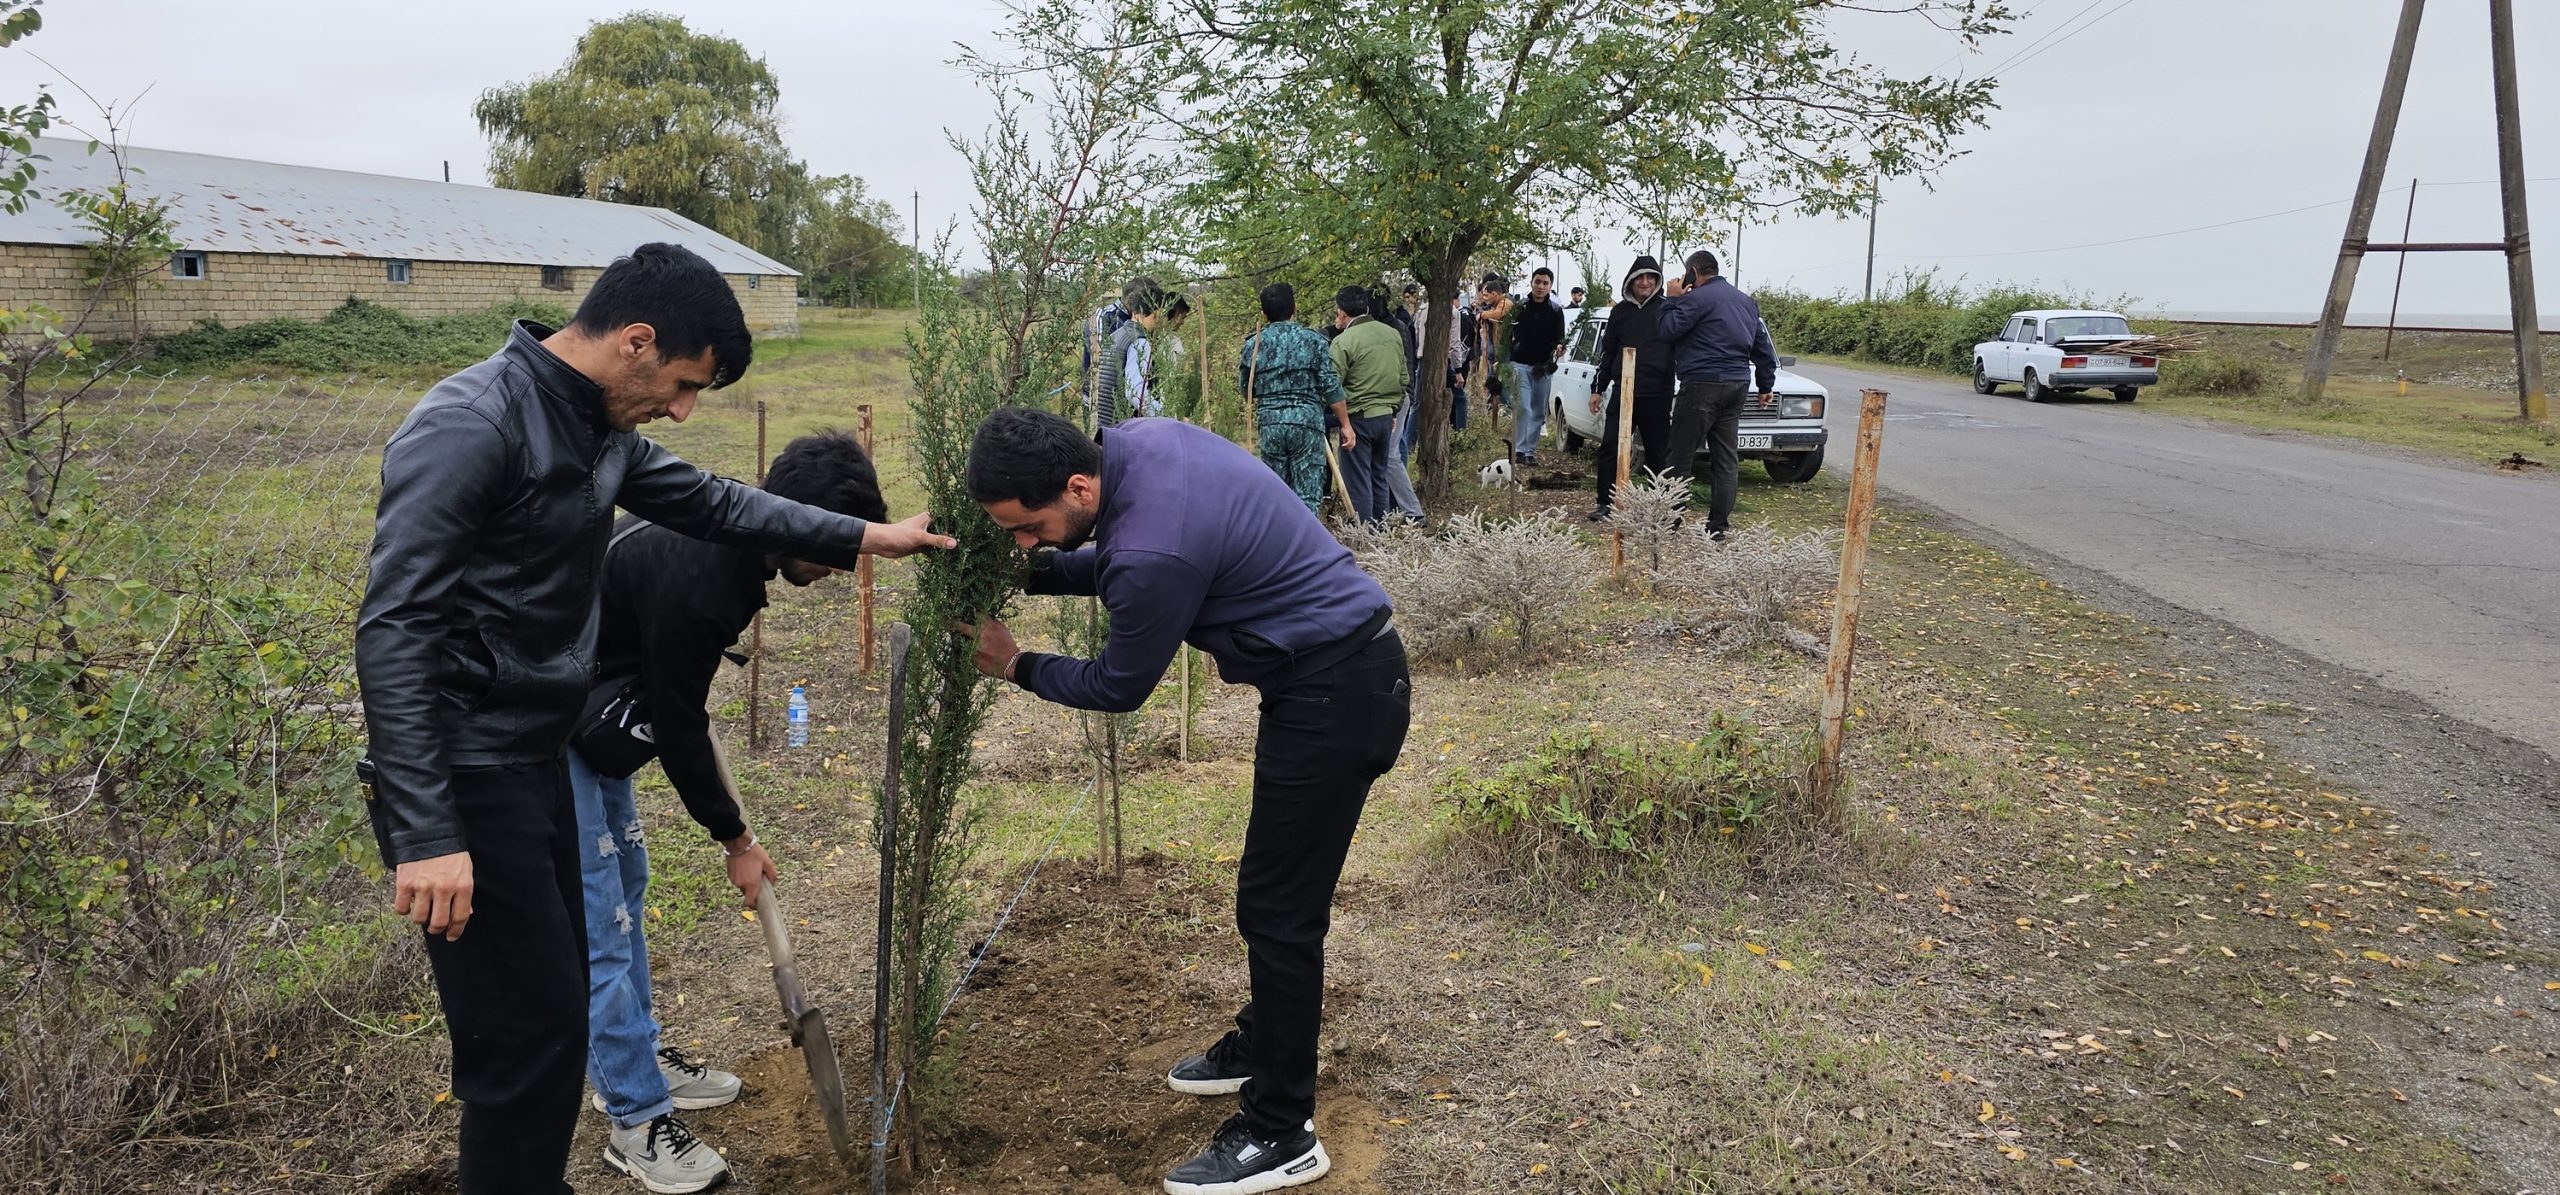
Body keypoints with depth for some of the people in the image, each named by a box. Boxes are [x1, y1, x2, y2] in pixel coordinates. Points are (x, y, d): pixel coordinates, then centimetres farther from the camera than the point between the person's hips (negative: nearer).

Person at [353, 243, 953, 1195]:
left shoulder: (598, 430, 6)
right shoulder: (468, 427, -20)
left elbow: (710, 502, 21)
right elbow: (393, 632, -25)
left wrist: (862, 536, 20)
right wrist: (425, 836, -28)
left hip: (537, 766, 9)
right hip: (465, 784, -9)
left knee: (557, 1013, 17)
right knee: (534, 1033, -3)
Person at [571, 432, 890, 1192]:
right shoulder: (694, 583, -33)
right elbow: (678, 730, -23)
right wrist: (735, 841, -11)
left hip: (592, 708, 10)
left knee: (626, 882, 18)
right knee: (598, 922, -6)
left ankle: (636, 1060, 32)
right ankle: (637, 1122, 4)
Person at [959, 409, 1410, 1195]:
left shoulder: (1153, 553, -29)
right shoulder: (1137, 441, -2)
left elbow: (1118, 688, -9)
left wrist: (1016, 667, 5)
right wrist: (1035, 574, 6)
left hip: (1336, 694, -10)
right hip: (1340, 665, 10)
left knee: (1278, 908, -2)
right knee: (1273, 888, 21)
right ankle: (1263, 1048, 39)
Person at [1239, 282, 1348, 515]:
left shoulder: (1253, 344, 5)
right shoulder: (1314, 339, -1)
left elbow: (1245, 389, 12)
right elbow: (1331, 386, -4)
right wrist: (1345, 424, 2)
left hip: (1269, 422, 2)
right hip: (1308, 419, -2)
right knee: (1307, 495, 1)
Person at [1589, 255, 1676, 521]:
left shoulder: (1666, 309, 2)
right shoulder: (1620, 311, 12)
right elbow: (1608, 352, 18)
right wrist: (1598, 388, 16)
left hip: (1657, 395, -3)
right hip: (1623, 392, 3)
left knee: (1658, 453, 5)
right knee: (1610, 448, -1)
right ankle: (1606, 503, 6)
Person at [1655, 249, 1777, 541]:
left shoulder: (1697, 297, -9)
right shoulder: (1746, 301, 18)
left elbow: (1666, 330, -11)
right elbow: (1763, 346, 21)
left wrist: (1673, 300, 2)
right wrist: (1766, 385, 26)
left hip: (1703, 385, -8)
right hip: (1736, 385, 8)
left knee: (1681, 455, -2)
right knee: (1726, 457, 7)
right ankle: (1718, 526, 7)